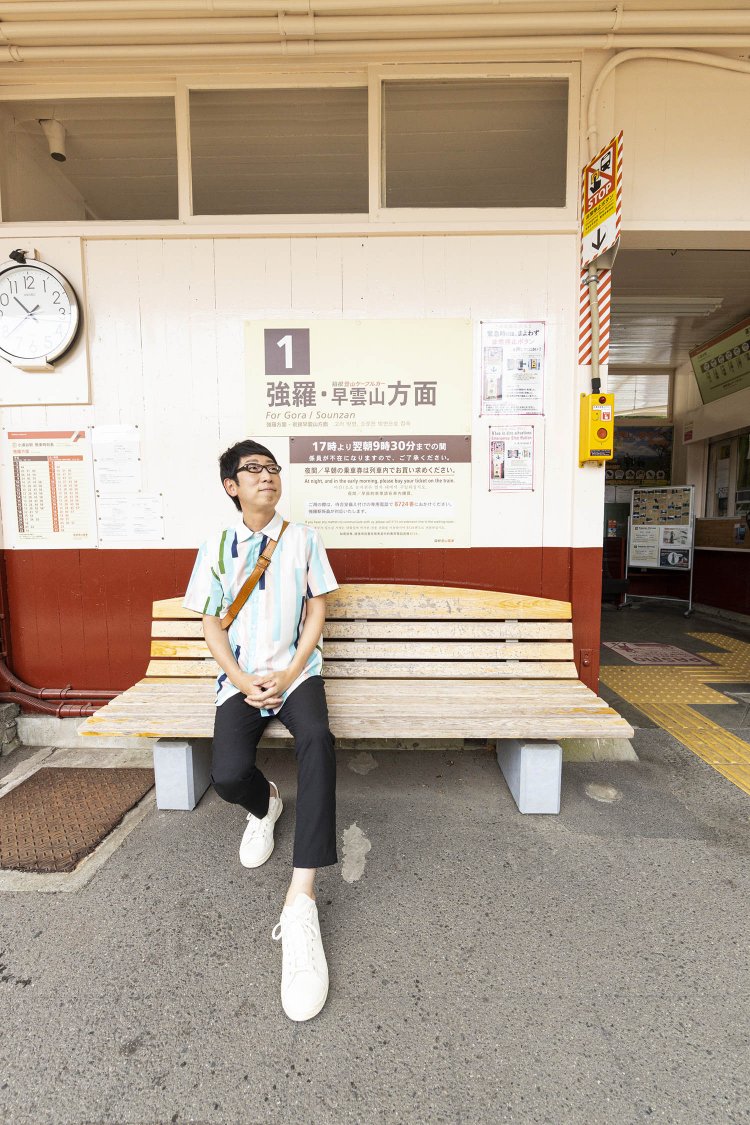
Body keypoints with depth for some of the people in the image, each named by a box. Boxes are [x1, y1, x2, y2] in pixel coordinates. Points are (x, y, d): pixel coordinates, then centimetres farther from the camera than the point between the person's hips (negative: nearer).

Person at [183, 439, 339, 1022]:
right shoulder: (217, 548, 7)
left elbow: (317, 612, 3)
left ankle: (301, 900, -23)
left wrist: (289, 675, -9)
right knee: (228, 774, -21)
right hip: (241, 679, 1)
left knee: (317, 740, -31)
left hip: (296, 671, -1)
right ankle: (265, 806, 17)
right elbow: (213, 626, 6)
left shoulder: (303, 538, 5)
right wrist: (241, 681, -8)